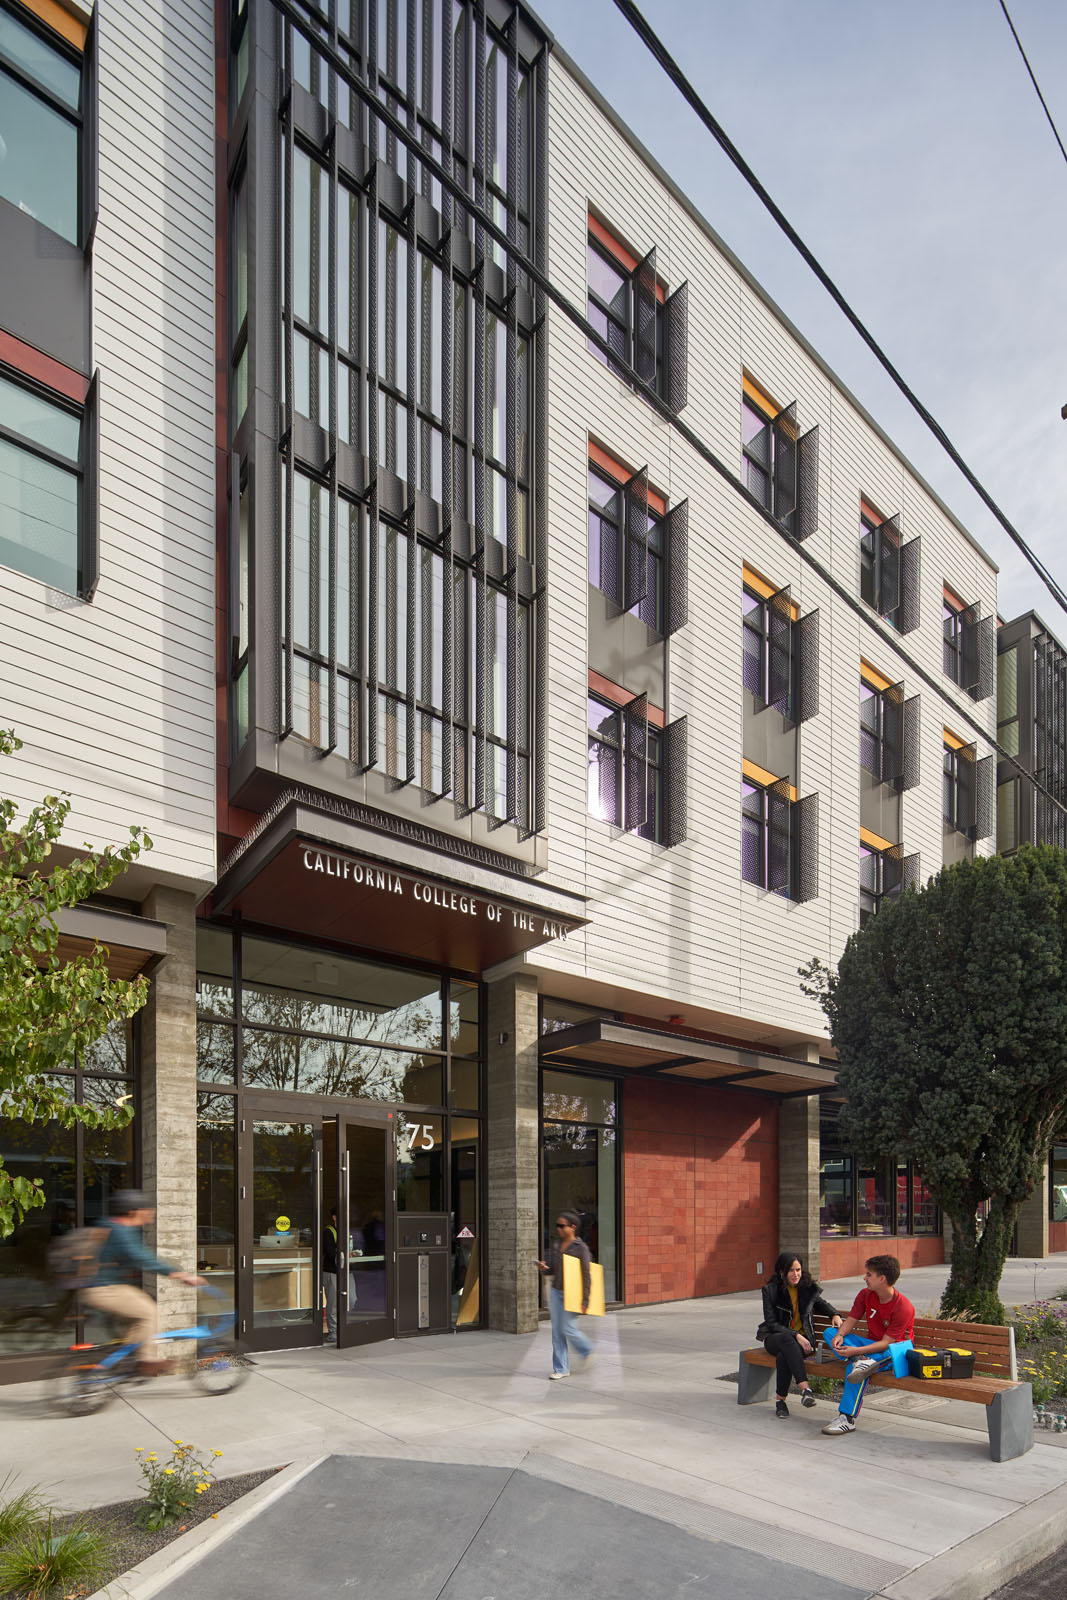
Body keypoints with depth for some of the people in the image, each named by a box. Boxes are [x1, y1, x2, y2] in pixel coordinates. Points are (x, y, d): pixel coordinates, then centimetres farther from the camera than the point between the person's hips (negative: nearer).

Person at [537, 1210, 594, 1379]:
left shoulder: (581, 1248, -12)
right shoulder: (556, 1244, 6)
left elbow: (586, 1276, -11)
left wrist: (585, 1300, -14)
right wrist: (545, 1268, -10)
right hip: (555, 1291, 6)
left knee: (567, 1328, -7)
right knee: (557, 1330, 5)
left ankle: (587, 1351, 21)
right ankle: (561, 1369, 13)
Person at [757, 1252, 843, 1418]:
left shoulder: (808, 1287, 4)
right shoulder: (770, 1290, -5)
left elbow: (821, 1304, 26)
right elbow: (771, 1323, -9)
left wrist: (834, 1315, 5)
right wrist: (795, 1336, -22)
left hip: (802, 1338, 1)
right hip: (774, 1339, -1)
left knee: (784, 1356, -36)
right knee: (787, 1340, -41)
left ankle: (780, 1398, -23)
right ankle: (805, 1388, -48)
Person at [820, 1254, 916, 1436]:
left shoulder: (903, 1308, -22)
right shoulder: (865, 1295, -1)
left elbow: (886, 1343, -25)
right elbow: (851, 1320, 3)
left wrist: (856, 1350, -35)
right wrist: (840, 1335, -21)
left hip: (893, 1353, -7)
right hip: (870, 1345, 7)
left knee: (854, 1367, -36)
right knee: (829, 1332, -11)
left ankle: (847, 1418, -32)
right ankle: (860, 1361, -31)